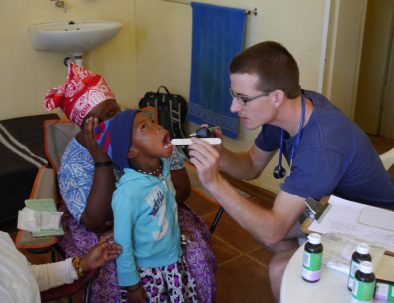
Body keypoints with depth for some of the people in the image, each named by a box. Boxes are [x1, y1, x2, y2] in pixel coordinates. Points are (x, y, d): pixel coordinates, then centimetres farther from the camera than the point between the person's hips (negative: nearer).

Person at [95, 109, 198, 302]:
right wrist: (131, 285, -10)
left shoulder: (164, 166, -12)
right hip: (148, 271, -6)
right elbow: (122, 244, -21)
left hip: (175, 258, 6)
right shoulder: (128, 193, -32)